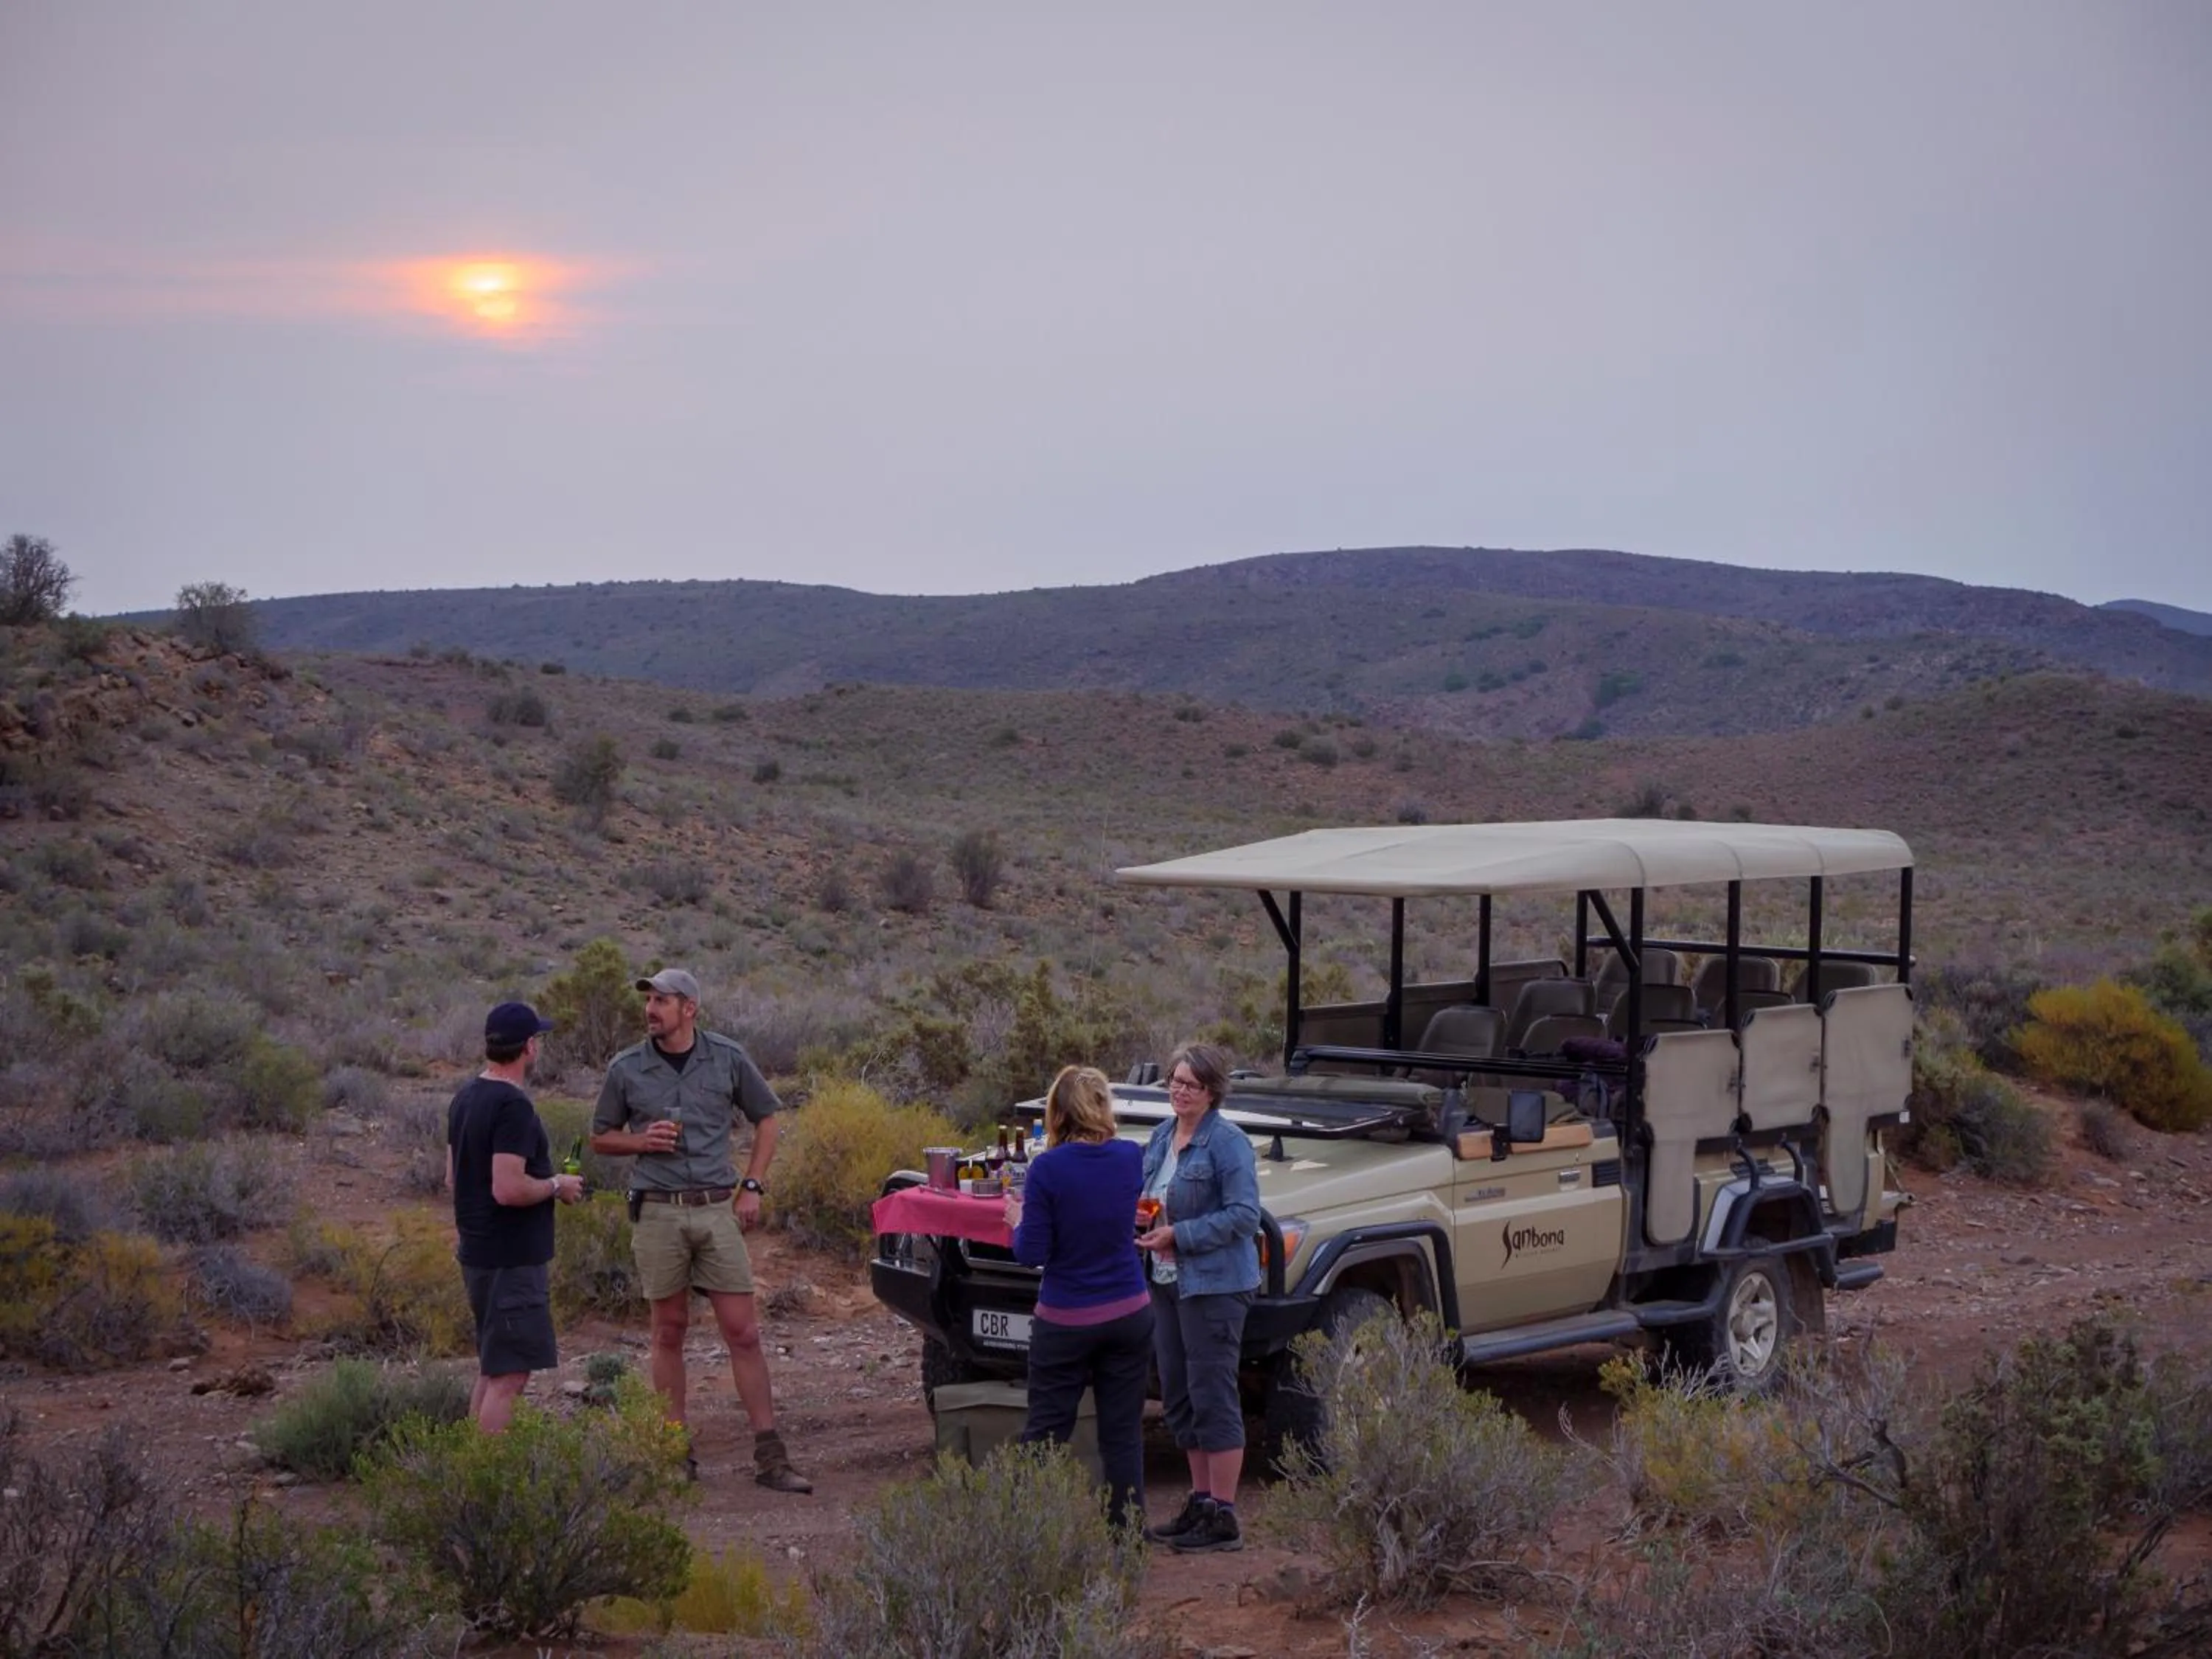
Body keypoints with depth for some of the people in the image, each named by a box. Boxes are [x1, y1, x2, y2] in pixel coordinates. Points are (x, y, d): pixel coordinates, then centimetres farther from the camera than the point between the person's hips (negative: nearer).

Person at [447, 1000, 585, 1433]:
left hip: (476, 1252, 10)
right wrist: (557, 1186, -11)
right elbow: (509, 1189, -26)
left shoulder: (465, 1097, 10)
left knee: (491, 1370, 18)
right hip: (510, 1260, -10)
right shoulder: (513, 1106, -19)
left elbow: (453, 1178, 18)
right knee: (509, 1376, -6)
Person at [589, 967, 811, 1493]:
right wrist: (641, 1140, -9)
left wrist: (752, 1186, 3)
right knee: (669, 1332, 7)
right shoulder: (627, 1069, 2)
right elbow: (601, 1138, 12)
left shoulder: (728, 1058, 2)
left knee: (743, 1333, -2)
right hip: (659, 1213, 0)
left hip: (718, 1211, 0)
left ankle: (770, 1458, -1)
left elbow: (766, 1118, 13)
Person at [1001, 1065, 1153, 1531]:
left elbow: (1032, 1254, -13)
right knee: (1123, 1433, 9)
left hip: (1065, 1323, -3)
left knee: (1045, 1431, 6)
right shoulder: (1131, 1158, -3)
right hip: (1129, 1317, 3)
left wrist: (1018, 1221, 6)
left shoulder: (1048, 1169, -15)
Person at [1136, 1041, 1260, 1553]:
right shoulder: (1162, 1136, 11)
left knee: (1212, 1396, -5)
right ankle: (1201, 1502, 24)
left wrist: (1178, 1236, -20)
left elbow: (1244, 1216, -19)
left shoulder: (1228, 1143, -14)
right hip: (1166, 1280, 9)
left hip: (1214, 1284, -9)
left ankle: (1223, 1517, 0)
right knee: (1178, 1395, 13)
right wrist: (1142, 1216, 0)